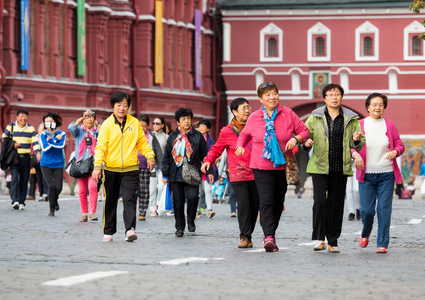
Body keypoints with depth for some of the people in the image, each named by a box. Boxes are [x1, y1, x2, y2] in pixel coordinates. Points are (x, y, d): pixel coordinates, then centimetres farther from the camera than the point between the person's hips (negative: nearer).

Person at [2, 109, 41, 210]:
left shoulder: (30, 129, 7)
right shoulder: (10, 127, 5)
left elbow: (35, 142, -1)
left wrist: (37, 152, -18)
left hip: (26, 157, 2)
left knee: (24, 180, 3)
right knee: (15, 178, -15)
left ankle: (21, 202, 10)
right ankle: (15, 201, -21)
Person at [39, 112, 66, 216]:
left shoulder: (61, 134, 1)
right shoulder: (43, 135, 3)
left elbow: (61, 146, -15)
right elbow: (45, 148, -10)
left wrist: (49, 141, -13)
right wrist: (56, 140, -10)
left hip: (58, 164, 0)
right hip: (46, 164, 0)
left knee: (58, 187, -6)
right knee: (51, 186, -13)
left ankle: (55, 200, 29)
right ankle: (52, 209, -1)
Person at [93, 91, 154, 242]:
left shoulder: (135, 123, 5)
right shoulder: (107, 124, -1)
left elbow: (142, 142, 14)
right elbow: (101, 146, -6)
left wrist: (150, 156, -1)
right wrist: (97, 166, -16)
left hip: (130, 169, 0)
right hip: (111, 169, 0)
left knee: (130, 199, -12)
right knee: (110, 201, 9)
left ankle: (130, 229, -18)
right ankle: (108, 231, 19)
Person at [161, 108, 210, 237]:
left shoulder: (197, 136, 6)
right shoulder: (172, 137, 10)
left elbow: (205, 155, 10)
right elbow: (166, 157, 12)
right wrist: (165, 174, 8)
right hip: (176, 175, 2)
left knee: (193, 196, -19)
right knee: (178, 201, 3)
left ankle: (191, 220, 6)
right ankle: (180, 227, 15)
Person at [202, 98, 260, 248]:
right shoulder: (227, 131, 0)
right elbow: (216, 149, 9)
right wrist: (208, 161, -7)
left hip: (255, 174, 4)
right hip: (238, 175, -4)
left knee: (254, 206, 2)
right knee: (243, 203, -17)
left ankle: (248, 236, 14)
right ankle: (245, 237, -11)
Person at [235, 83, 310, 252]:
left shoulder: (288, 114, 2)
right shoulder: (254, 118, 4)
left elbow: (305, 131, 7)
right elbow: (245, 134, 21)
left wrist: (295, 139, -13)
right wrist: (240, 146, 1)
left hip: (283, 166, 2)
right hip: (262, 166, -1)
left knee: (278, 203, 9)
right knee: (266, 201, -16)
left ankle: (271, 233, 24)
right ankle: (268, 236, -24)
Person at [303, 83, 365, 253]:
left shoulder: (351, 119, 10)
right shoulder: (315, 118, 6)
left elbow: (359, 145, 14)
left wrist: (356, 140, -9)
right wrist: (306, 143, -13)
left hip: (341, 168, 2)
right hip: (320, 167, -2)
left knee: (337, 204, 4)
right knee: (320, 201, -14)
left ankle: (333, 241, 11)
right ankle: (319, 238, -4)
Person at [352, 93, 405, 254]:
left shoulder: (389, 125, 5)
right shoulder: (359, 125, 2)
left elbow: (400, 145, 9)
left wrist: (395, 152, -13)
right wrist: (356, 154, -18)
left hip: (386, 174, 1)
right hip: (366, 174, -1)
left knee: (384, 210, -4)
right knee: (367, 210, -3)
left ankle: (382, 244, 3)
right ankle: (365, 234, 28)